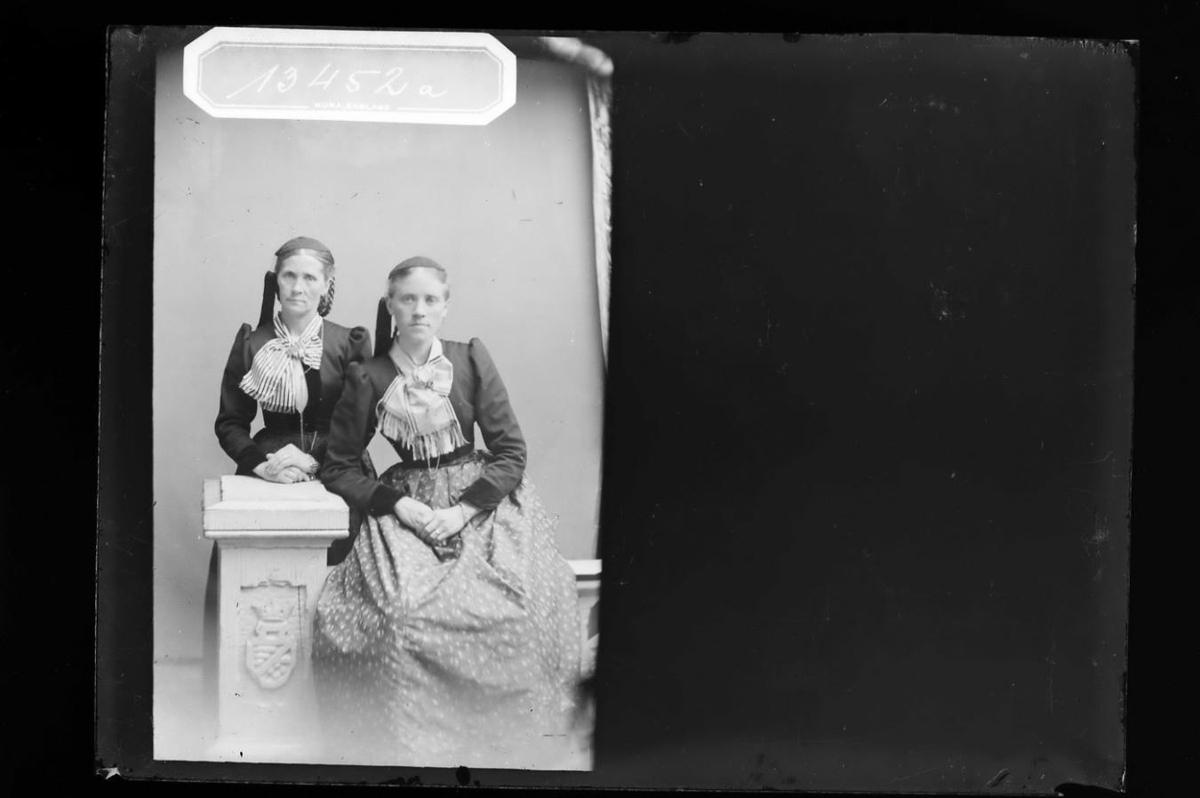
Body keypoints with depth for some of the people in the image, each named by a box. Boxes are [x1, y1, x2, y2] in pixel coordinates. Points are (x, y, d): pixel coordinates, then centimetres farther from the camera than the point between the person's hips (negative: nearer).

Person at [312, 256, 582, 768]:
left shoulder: (471, 360, 2)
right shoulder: (368, 378, 2)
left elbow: (512, 452, 1)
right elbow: (337, 468, 6)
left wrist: (462, 511, -12)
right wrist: (399, 505, -8)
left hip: (479, 500, 0)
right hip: (404, 508, 0)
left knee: (511, 609, -24)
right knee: (401, 611, -28)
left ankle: (501, 744, -2)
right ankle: (409, 747, -9)